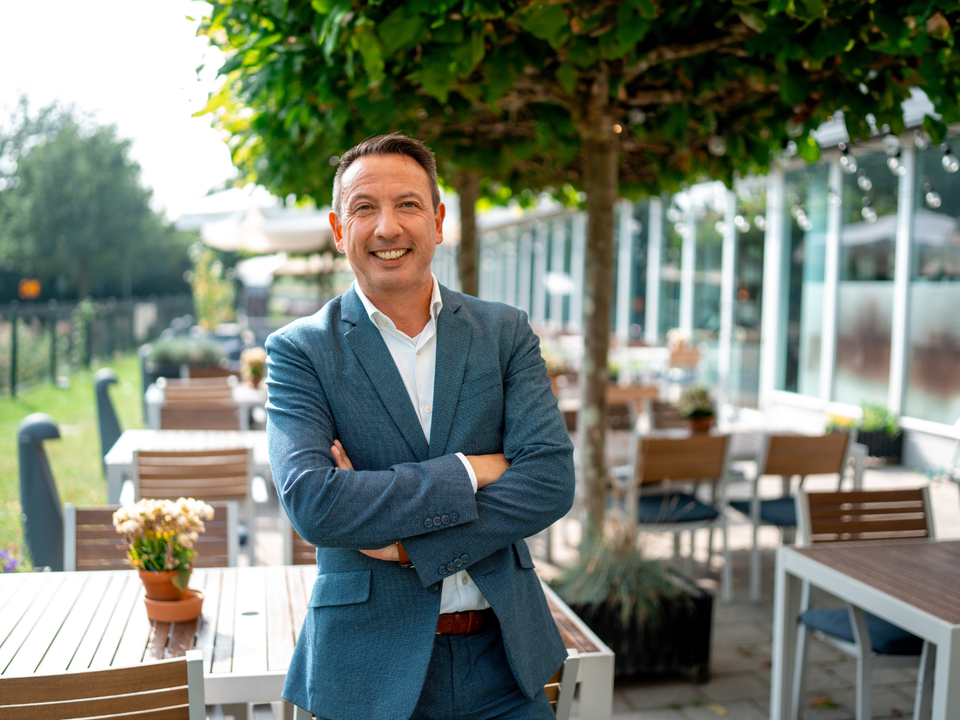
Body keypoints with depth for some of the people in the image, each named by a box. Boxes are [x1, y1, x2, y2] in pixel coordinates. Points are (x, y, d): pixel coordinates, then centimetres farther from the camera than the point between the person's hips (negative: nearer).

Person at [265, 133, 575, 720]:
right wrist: (469, 470, -18)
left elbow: (553, 481, -10)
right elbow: (312, 503, -19)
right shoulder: (300, 351, -6)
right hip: (372, 671, -2)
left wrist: (409, 543, -16)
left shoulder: (505, 332, 1)